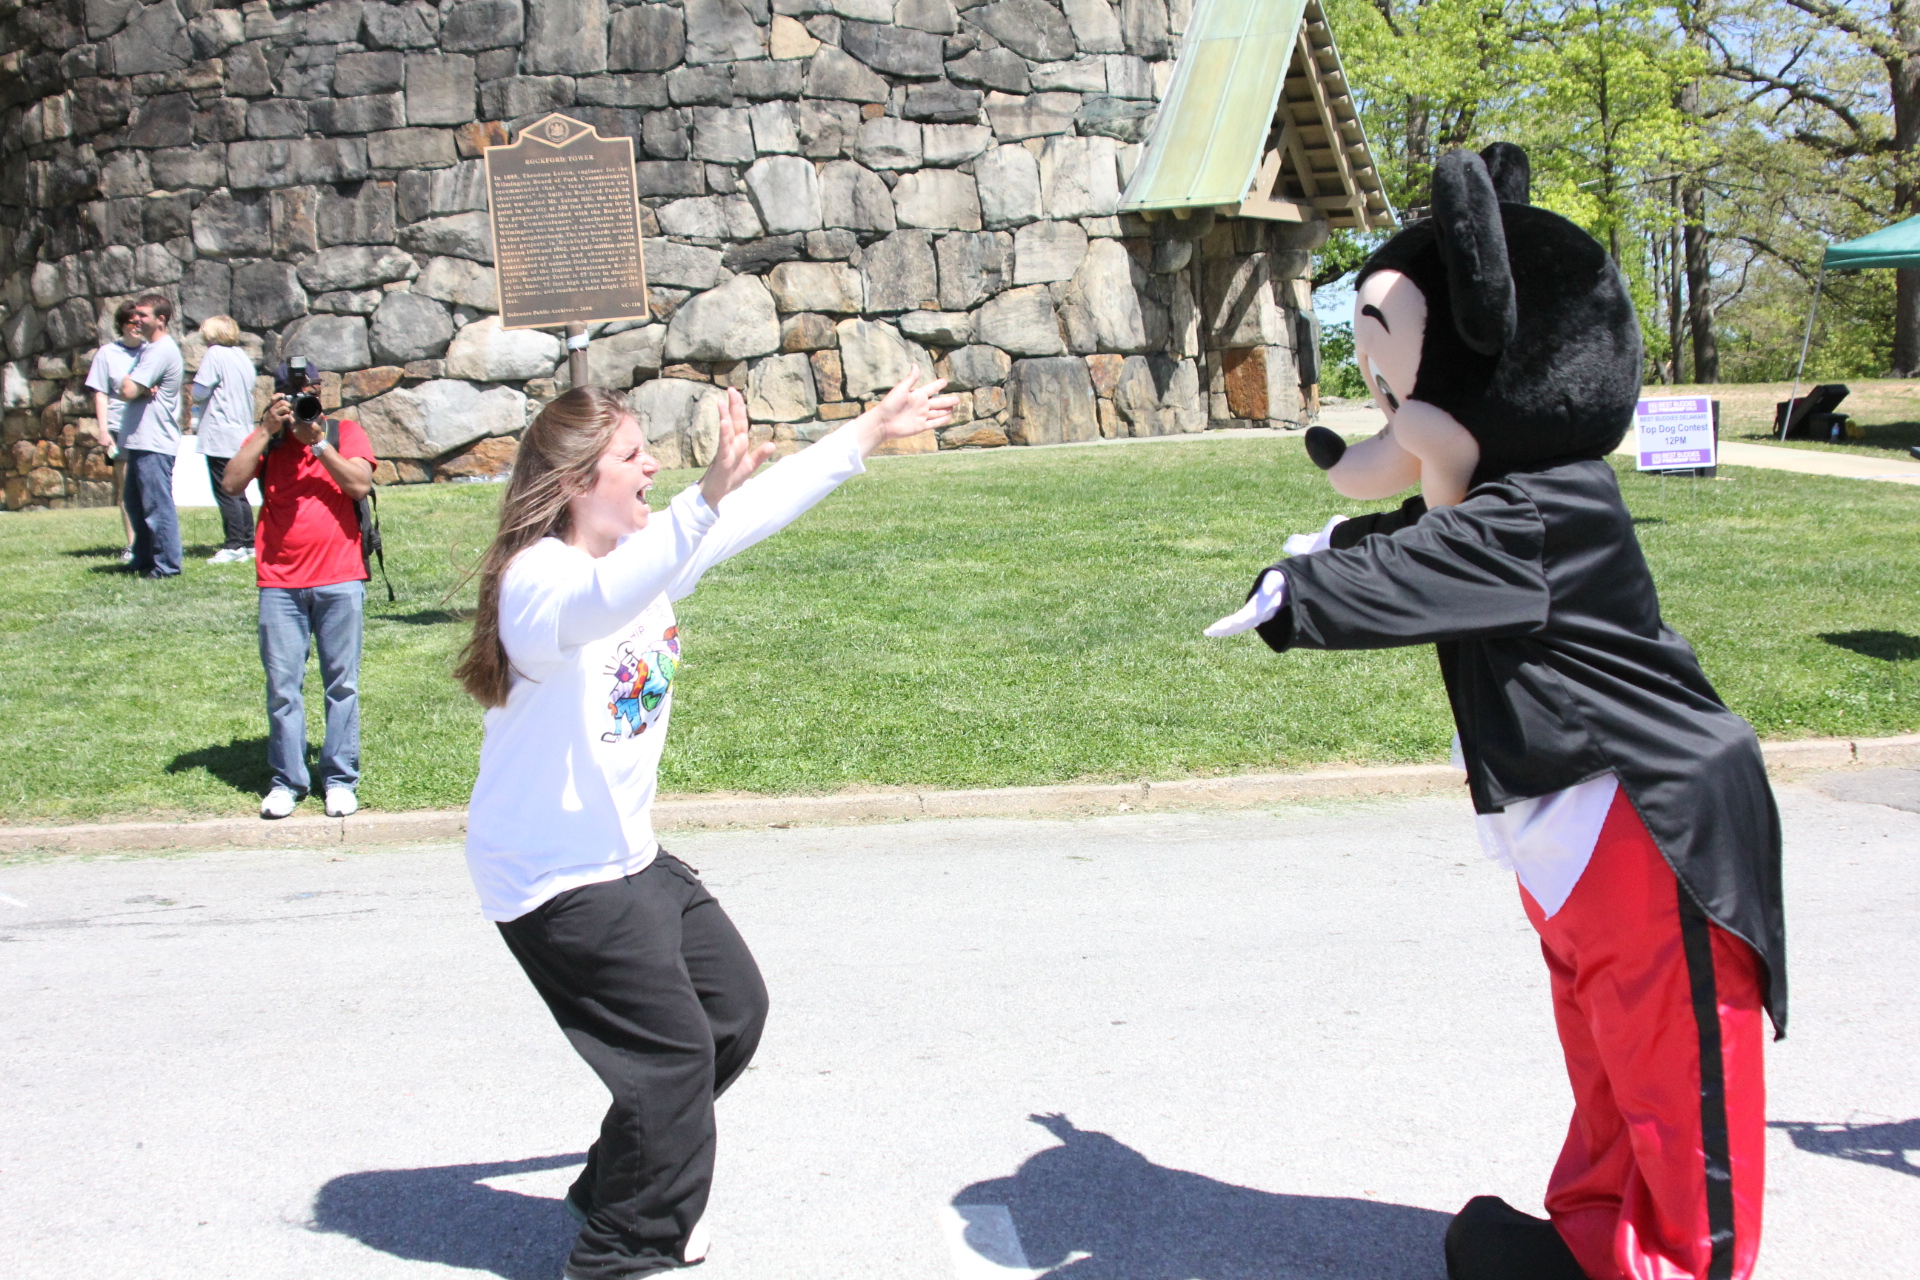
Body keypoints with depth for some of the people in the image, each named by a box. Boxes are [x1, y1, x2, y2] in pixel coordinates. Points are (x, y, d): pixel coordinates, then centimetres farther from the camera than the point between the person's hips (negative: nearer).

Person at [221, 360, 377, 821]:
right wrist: (267, 431, -7)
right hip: (279, 582, 1)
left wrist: (318, 441, -11)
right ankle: (287, 779, 9)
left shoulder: (344, 432, 8)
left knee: (342, 682, 2)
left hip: (339, 579, -1)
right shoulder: (264, 439, 11)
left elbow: (360, 485, -7)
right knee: (282, 685, 0)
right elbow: (232, 483, -5)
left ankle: (340, 778, 9)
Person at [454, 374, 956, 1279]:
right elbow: (607, 599, -48)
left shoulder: (647, 550, 2)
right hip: (555, 875, -10)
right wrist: (703, 499, -62)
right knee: (673, 1049, -5)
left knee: (735, 1009, 18)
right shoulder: (538, 581, -24)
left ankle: (620, 1188, 35)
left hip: (629, 855, 10)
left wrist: (869, 433, 13)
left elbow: (759, 508, 11)